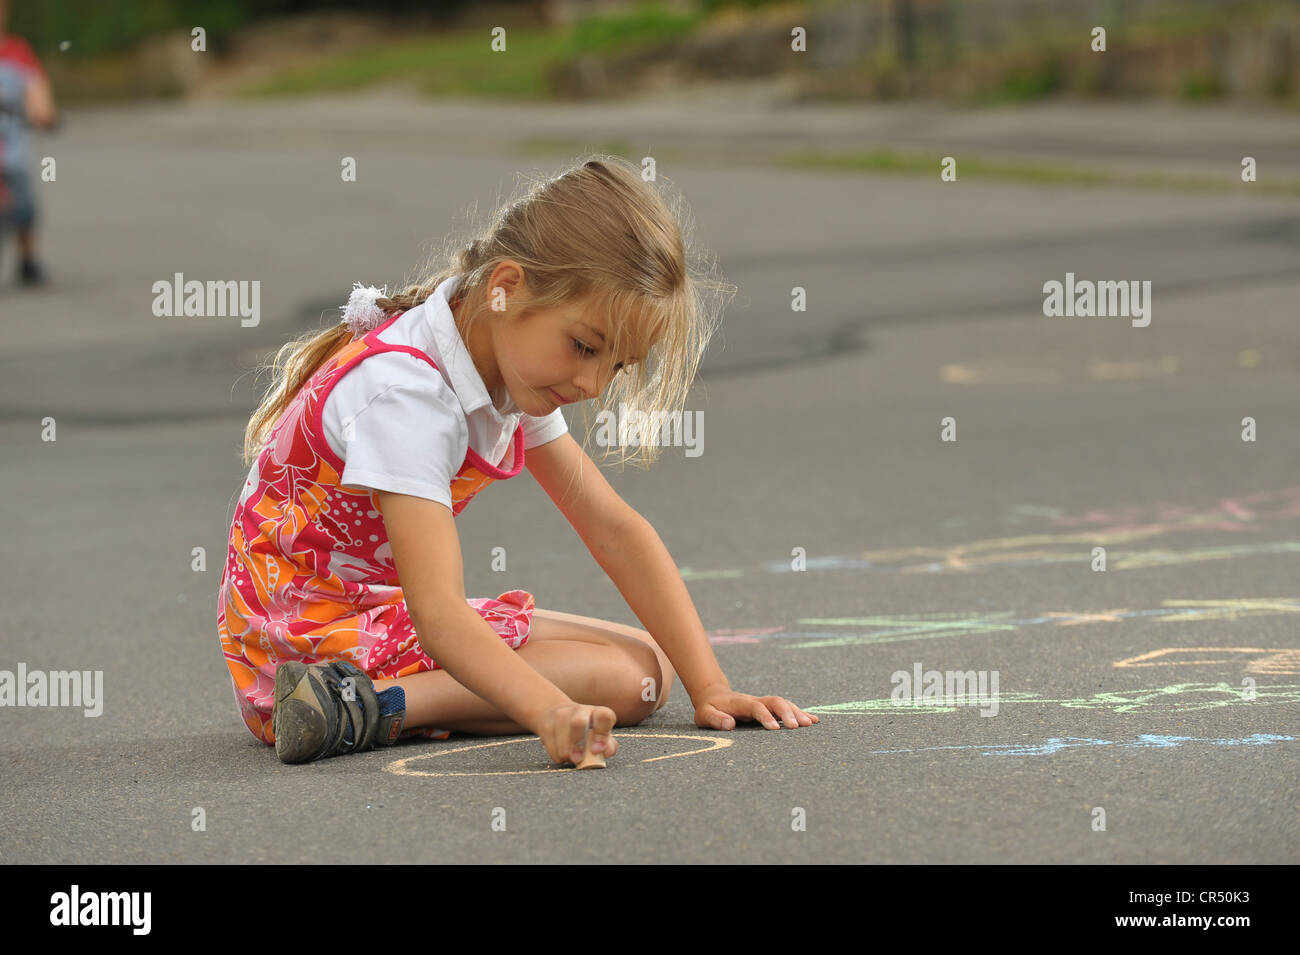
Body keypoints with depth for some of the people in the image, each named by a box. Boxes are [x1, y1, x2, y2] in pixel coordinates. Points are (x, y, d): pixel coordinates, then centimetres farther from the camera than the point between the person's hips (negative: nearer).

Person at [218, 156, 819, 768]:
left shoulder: (515, 373, 2)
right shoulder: (404, 392, -28)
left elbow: (614, 528, 3)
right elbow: (437, 613, -37)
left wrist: (710, 688, -4)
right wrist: (552, 712, -52)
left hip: (382, 613, 10)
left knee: (648, 666, 3)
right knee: (630, 677, -18)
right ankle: (367, 706, -28)